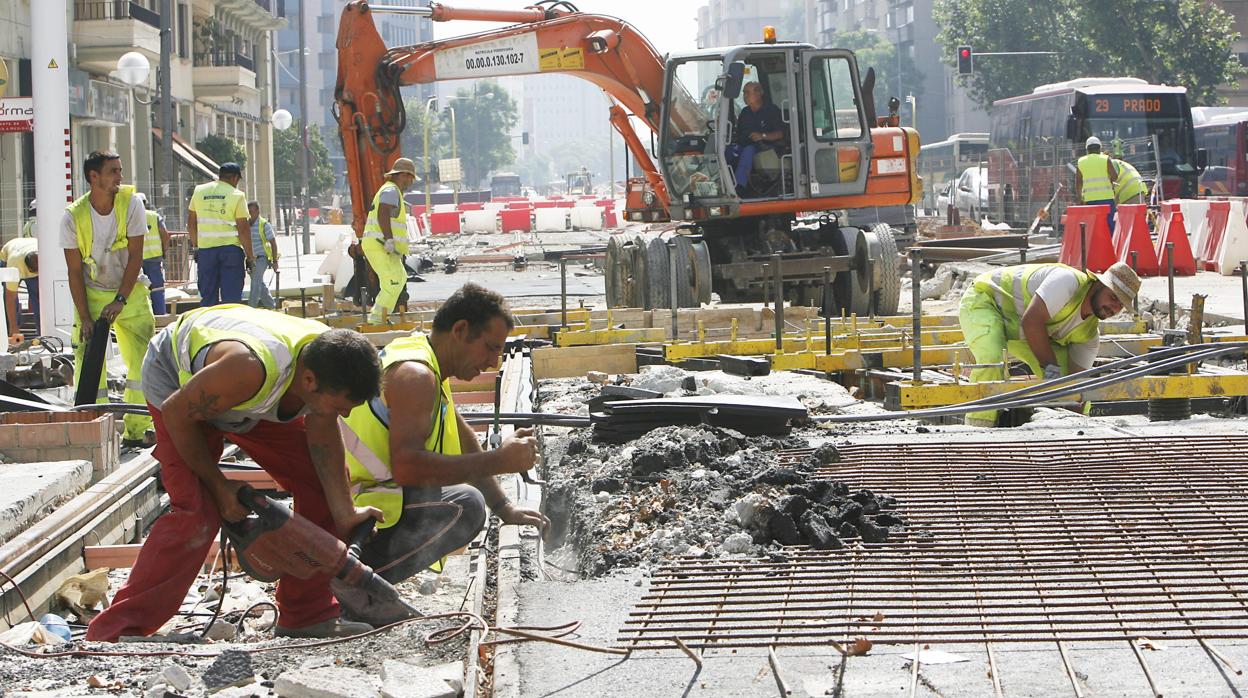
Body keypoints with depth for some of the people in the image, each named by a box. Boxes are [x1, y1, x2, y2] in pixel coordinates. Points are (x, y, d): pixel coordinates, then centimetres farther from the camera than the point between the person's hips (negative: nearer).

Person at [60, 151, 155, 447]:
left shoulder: (131, 203, -14)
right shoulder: (73, 216, -15)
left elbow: (135, 257, -12)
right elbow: (75, 270, -10)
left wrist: (120, 301, -19)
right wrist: (84, 316, -16)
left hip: (130, 292, 1)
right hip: (91, 293, -1)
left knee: (143, 360, -2)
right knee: (87, 361, -8)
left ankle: (136, 430, 7)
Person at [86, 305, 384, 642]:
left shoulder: (329, 360, -27)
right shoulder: (250, 368, -46)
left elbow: (323, 431, -10)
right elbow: (177, 414, -29)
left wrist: (344, 512, -14)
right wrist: (218, 485, -19)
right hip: (178, 381, -7)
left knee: (325, 476, 0)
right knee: (197, 510, -23)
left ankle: (306, 615, 10)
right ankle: (115, 631, -19)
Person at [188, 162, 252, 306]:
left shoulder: (199, 191, 7)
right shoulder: (237, 195, -5)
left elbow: (191, 222, 13)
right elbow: (243, 228, -8)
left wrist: (195, 246, 24)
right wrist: (249, 257, -3)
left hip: (205, 248, 3)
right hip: (231, 248, -3)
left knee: (208, 296, 9)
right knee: (232, 296, -1)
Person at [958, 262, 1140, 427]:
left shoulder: (1090, 333, -5)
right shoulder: (1069, 281, -31)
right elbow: (1032, 320, -37)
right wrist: (1051, 367, -34)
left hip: (1018, 330, 9)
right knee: (993, 360, -36)